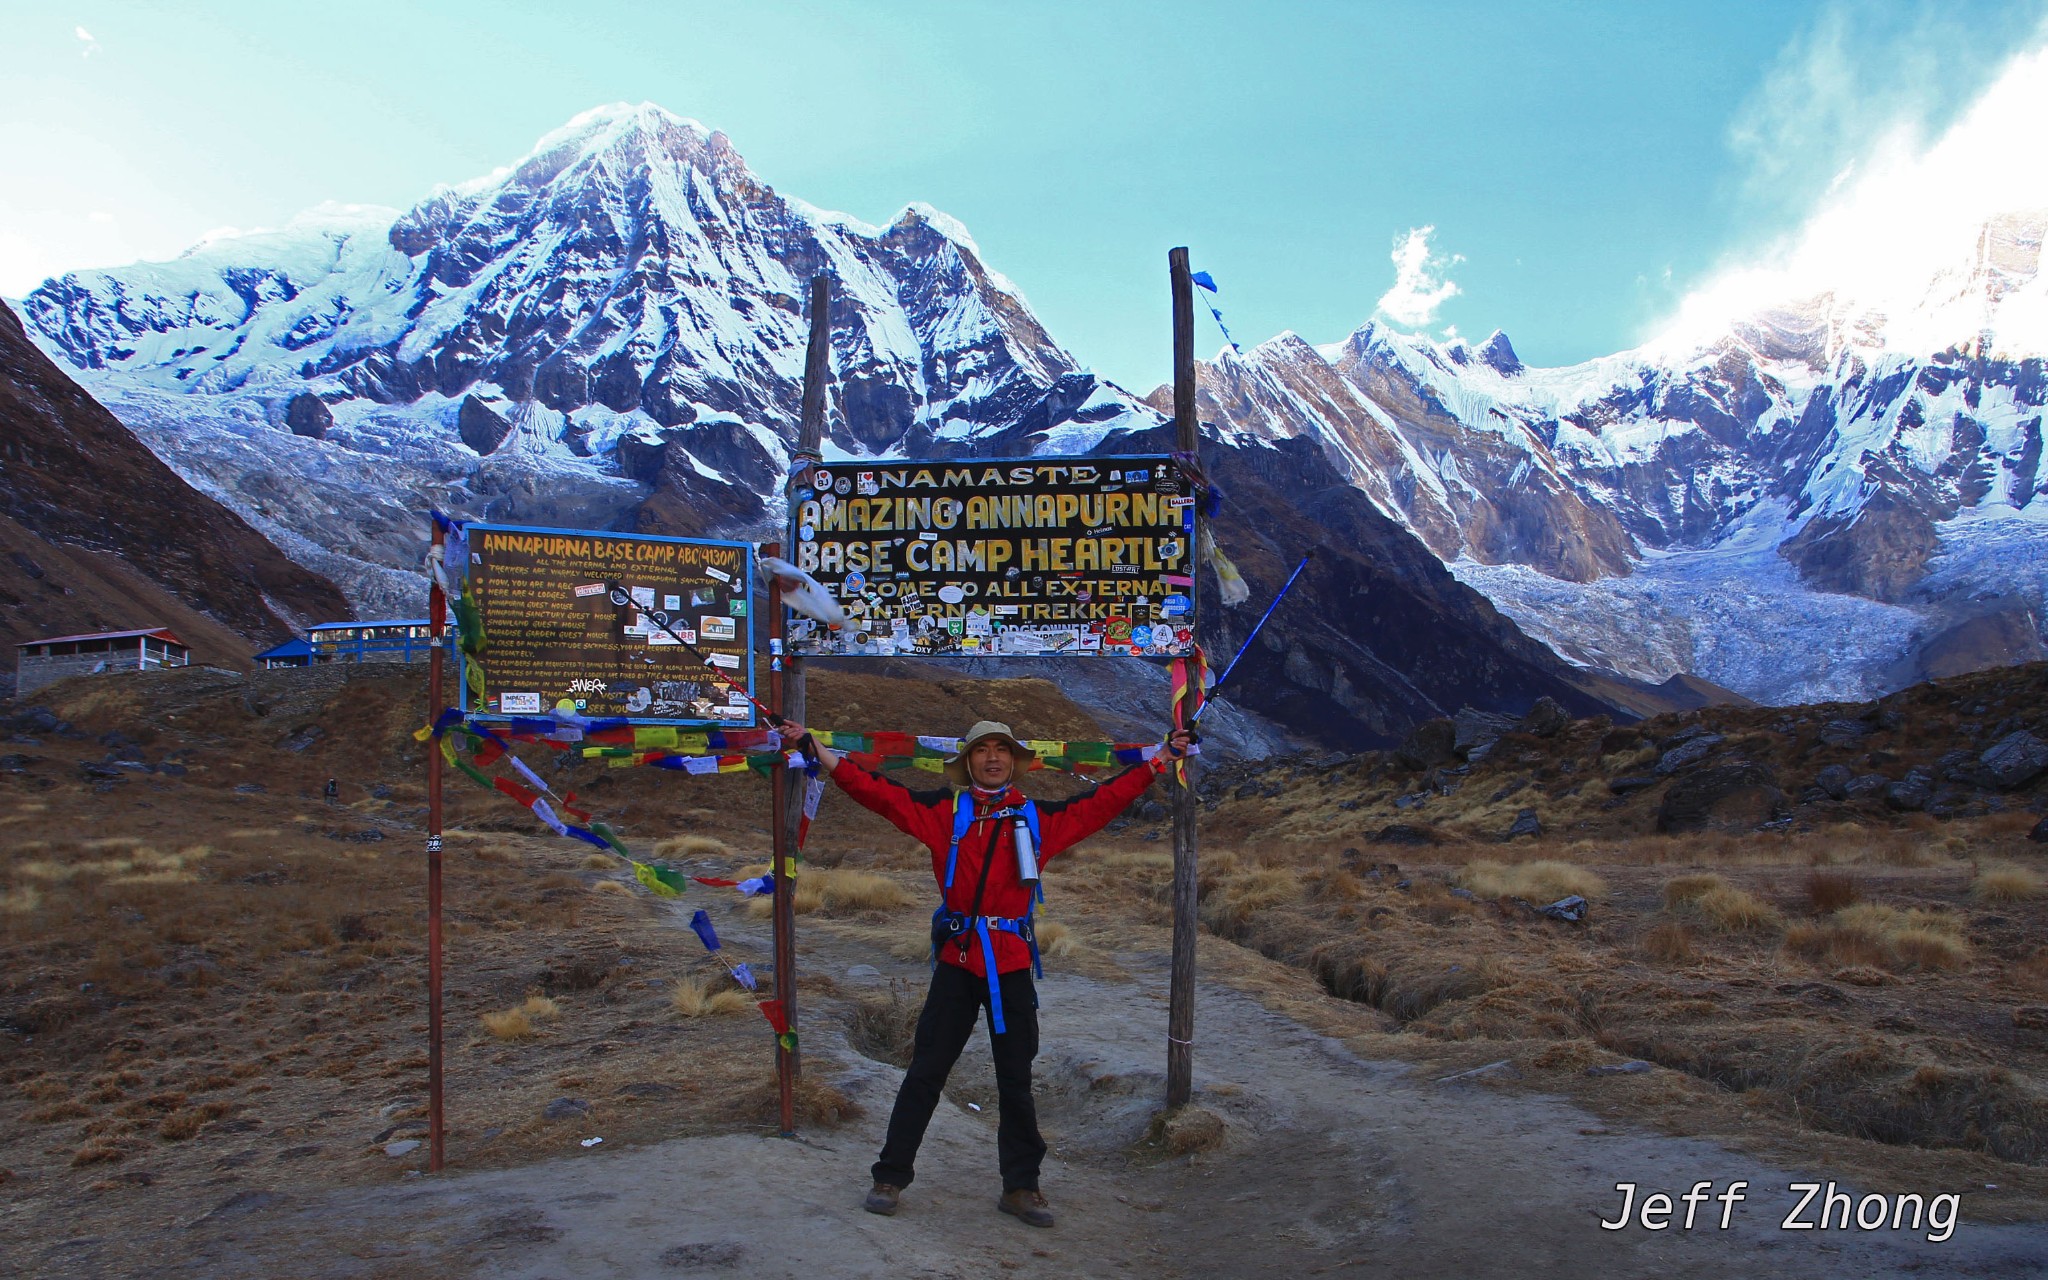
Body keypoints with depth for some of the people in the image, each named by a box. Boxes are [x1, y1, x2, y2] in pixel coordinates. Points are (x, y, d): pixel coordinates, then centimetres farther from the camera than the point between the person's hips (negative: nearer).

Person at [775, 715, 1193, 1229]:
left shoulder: (1040, 817, 7)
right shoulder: (945, 811, 2)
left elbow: (1105, 801, 10)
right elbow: (877, 791, -3)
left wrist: (1162, 758, 9)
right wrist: (815, 750, -8)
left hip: (1012, 962, 1)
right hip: (957, 959, -1)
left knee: (1016, 1080, 10)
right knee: (925, 1072, 5)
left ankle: (1020, 1186, 23)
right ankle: (891, 1176, 18)